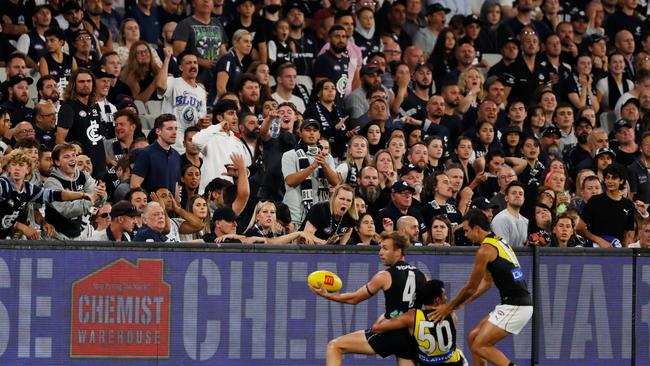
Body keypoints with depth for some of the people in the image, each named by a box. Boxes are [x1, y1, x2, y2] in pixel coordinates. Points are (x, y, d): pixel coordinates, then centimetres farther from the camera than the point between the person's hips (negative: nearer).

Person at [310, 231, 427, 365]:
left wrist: (326, 295, 16)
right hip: (411, 338, 6)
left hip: (389, 334, -6)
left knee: (335, 346, 1)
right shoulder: (421, 276, 9)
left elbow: (354, 299, 5)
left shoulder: (385, 277, -5)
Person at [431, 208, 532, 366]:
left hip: (515, 307, -10)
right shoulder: (499, 242, 17)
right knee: (473, 337, 15)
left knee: (479, 346, -10)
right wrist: (460, 303, 22)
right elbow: (487, 281, 23)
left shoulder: (485, 250, -12)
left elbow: (471, 287, -5)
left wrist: (449, 307, 8)